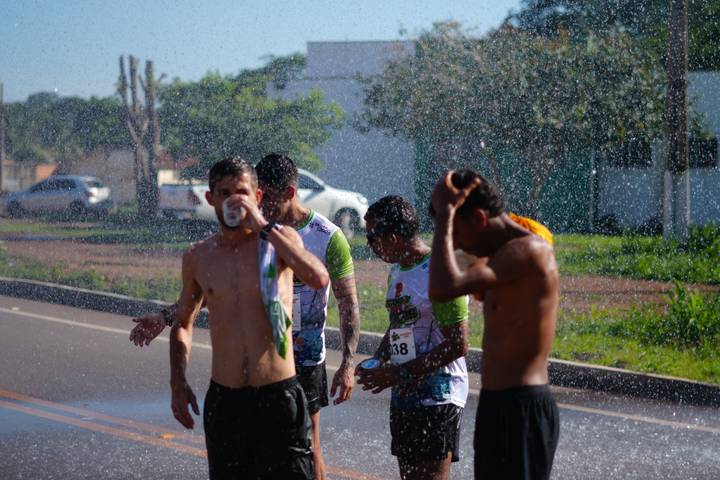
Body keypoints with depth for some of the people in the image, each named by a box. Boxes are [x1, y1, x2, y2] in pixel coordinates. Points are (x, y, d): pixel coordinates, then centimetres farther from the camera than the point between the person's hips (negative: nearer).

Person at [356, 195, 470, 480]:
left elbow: (457, 345, -19)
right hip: (403, 394, 9)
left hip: (438, 396, -9)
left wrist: (400, 374, -19)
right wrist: (377, 363, 5)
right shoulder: (396, 271, 13)